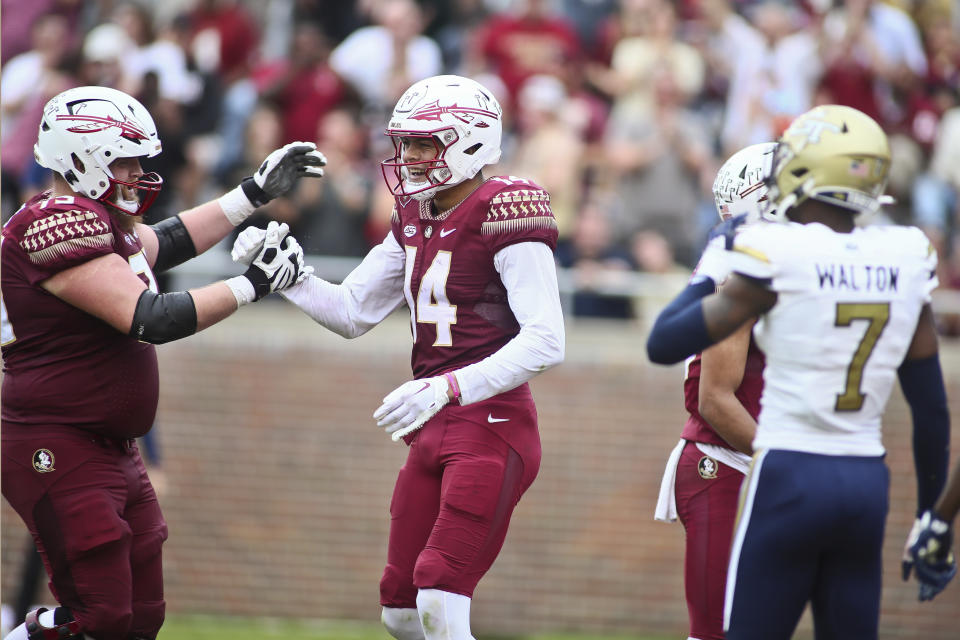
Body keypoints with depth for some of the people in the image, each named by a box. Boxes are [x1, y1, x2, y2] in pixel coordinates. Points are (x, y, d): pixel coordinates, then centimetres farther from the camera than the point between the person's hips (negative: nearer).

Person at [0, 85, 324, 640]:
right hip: (59, 453, -11)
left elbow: (168, 242, 31)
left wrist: (258, 193, 29)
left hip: (113, 450, 11)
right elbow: (150, 319, -25)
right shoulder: (57, 227, -20)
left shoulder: (97, 220, 11)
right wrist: (253, 285, -18)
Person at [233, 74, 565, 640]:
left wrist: (445, 388, -30)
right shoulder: (415, 221, 12)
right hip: (435, 431, 9)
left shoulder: (503, 217, -14)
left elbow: (545, 342, -22)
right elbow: (352, 312, 19)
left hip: (494, 427, -9)